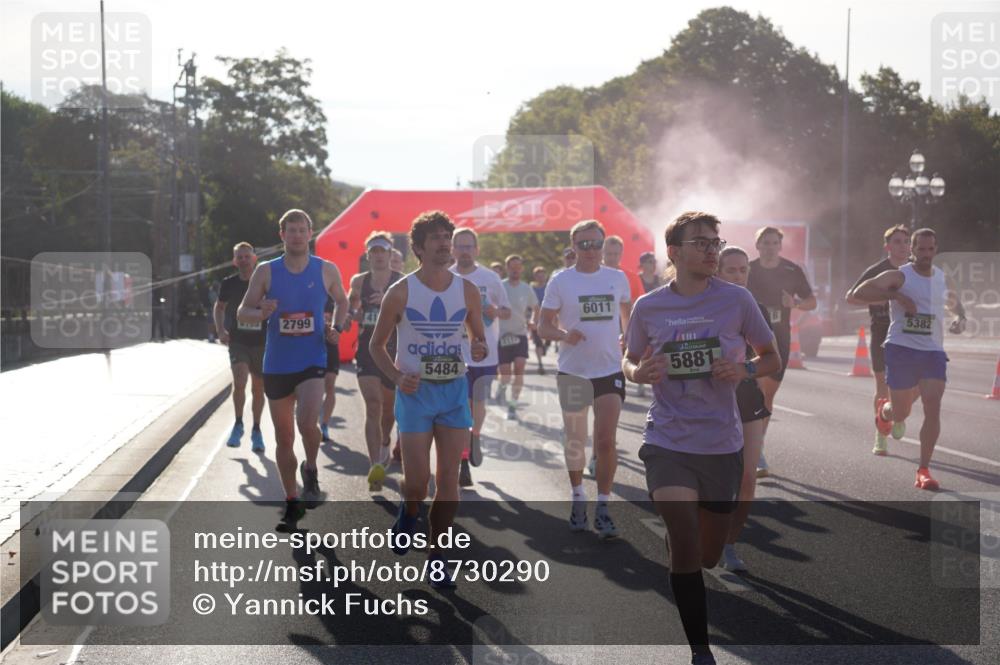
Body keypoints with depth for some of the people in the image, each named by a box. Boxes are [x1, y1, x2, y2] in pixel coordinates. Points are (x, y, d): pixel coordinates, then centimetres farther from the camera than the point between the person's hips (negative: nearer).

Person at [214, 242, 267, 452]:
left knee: (258, 389, 9)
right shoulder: (229, 284, -1)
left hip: (261, 343, 0)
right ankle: (238, 425, -2)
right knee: (239, 381, -21)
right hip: (237, 342, 0)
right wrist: (221, 329, 1)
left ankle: (256, 431, 25)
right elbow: (219, 306, 17)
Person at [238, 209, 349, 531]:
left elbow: (342, 302, 19)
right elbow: (242, 312, 4)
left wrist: (337, 328, -1)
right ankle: (292, 503, 23)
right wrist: (262, 313, -19)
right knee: (284, 437, 9)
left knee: (307, 422, -25)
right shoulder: (266, 271, 1)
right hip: (276, 365, 2)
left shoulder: (327, 271, 1)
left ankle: (310, 471, 6)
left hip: (312, 362, -2)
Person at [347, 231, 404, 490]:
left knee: (388, 407, 15)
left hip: (394, 350, 0)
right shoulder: (359, 281, 6)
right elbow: (349, 306, 24)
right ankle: (375, 466, -20)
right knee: (373, 406, -13)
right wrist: (354, 314, 2)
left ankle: (384, 444, 46)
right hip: (367, 350, 0)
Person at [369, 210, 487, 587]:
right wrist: (397, 376, -14)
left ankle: (436, 557, 12)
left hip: (455, 390, 2)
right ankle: (408, 512, 29)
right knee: (417, 481, -7)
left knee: (449, 479, 1)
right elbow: (377, 345, 3)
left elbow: (480, 339, 13)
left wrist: (479, 349, -12)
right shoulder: (401, 292, -5)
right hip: (415, 391, -2)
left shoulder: (467, 291, 2)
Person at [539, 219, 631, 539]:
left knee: (606, 441, -9)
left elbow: (629, 316, 21)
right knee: (575, 442, 11)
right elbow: (544, 326, -2)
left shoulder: (617, 278, 4)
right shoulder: (560, 282, -3)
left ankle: (602, 508, -1)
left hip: (610, 371, 0)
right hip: (573, 372, 0)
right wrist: (564, 335, -20)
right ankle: (578, 497, 30)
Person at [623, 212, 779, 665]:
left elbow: (772, 358, 7)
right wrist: (639, 373, -10)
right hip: (668, 441, -1)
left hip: (722, 444, 1)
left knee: (708, 557, 13)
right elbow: (629, 360, 14)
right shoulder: (648, 307, -1)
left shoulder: (737, 299, -3)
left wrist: (745, 369, -15)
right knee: (685, 548, -16)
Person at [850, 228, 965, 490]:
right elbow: (858, 293, -16)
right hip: (901, 350, -3)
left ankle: (924, 471, -9)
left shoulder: (944, 280, 11)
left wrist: (960, 319, 7)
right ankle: (883, 410, 47)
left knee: (933, 407, -14)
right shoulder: (898, 277, -6)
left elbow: (955, 304, 31)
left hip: (933, 352, 3)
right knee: (900, 413, 7)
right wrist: (896, 296, -21)